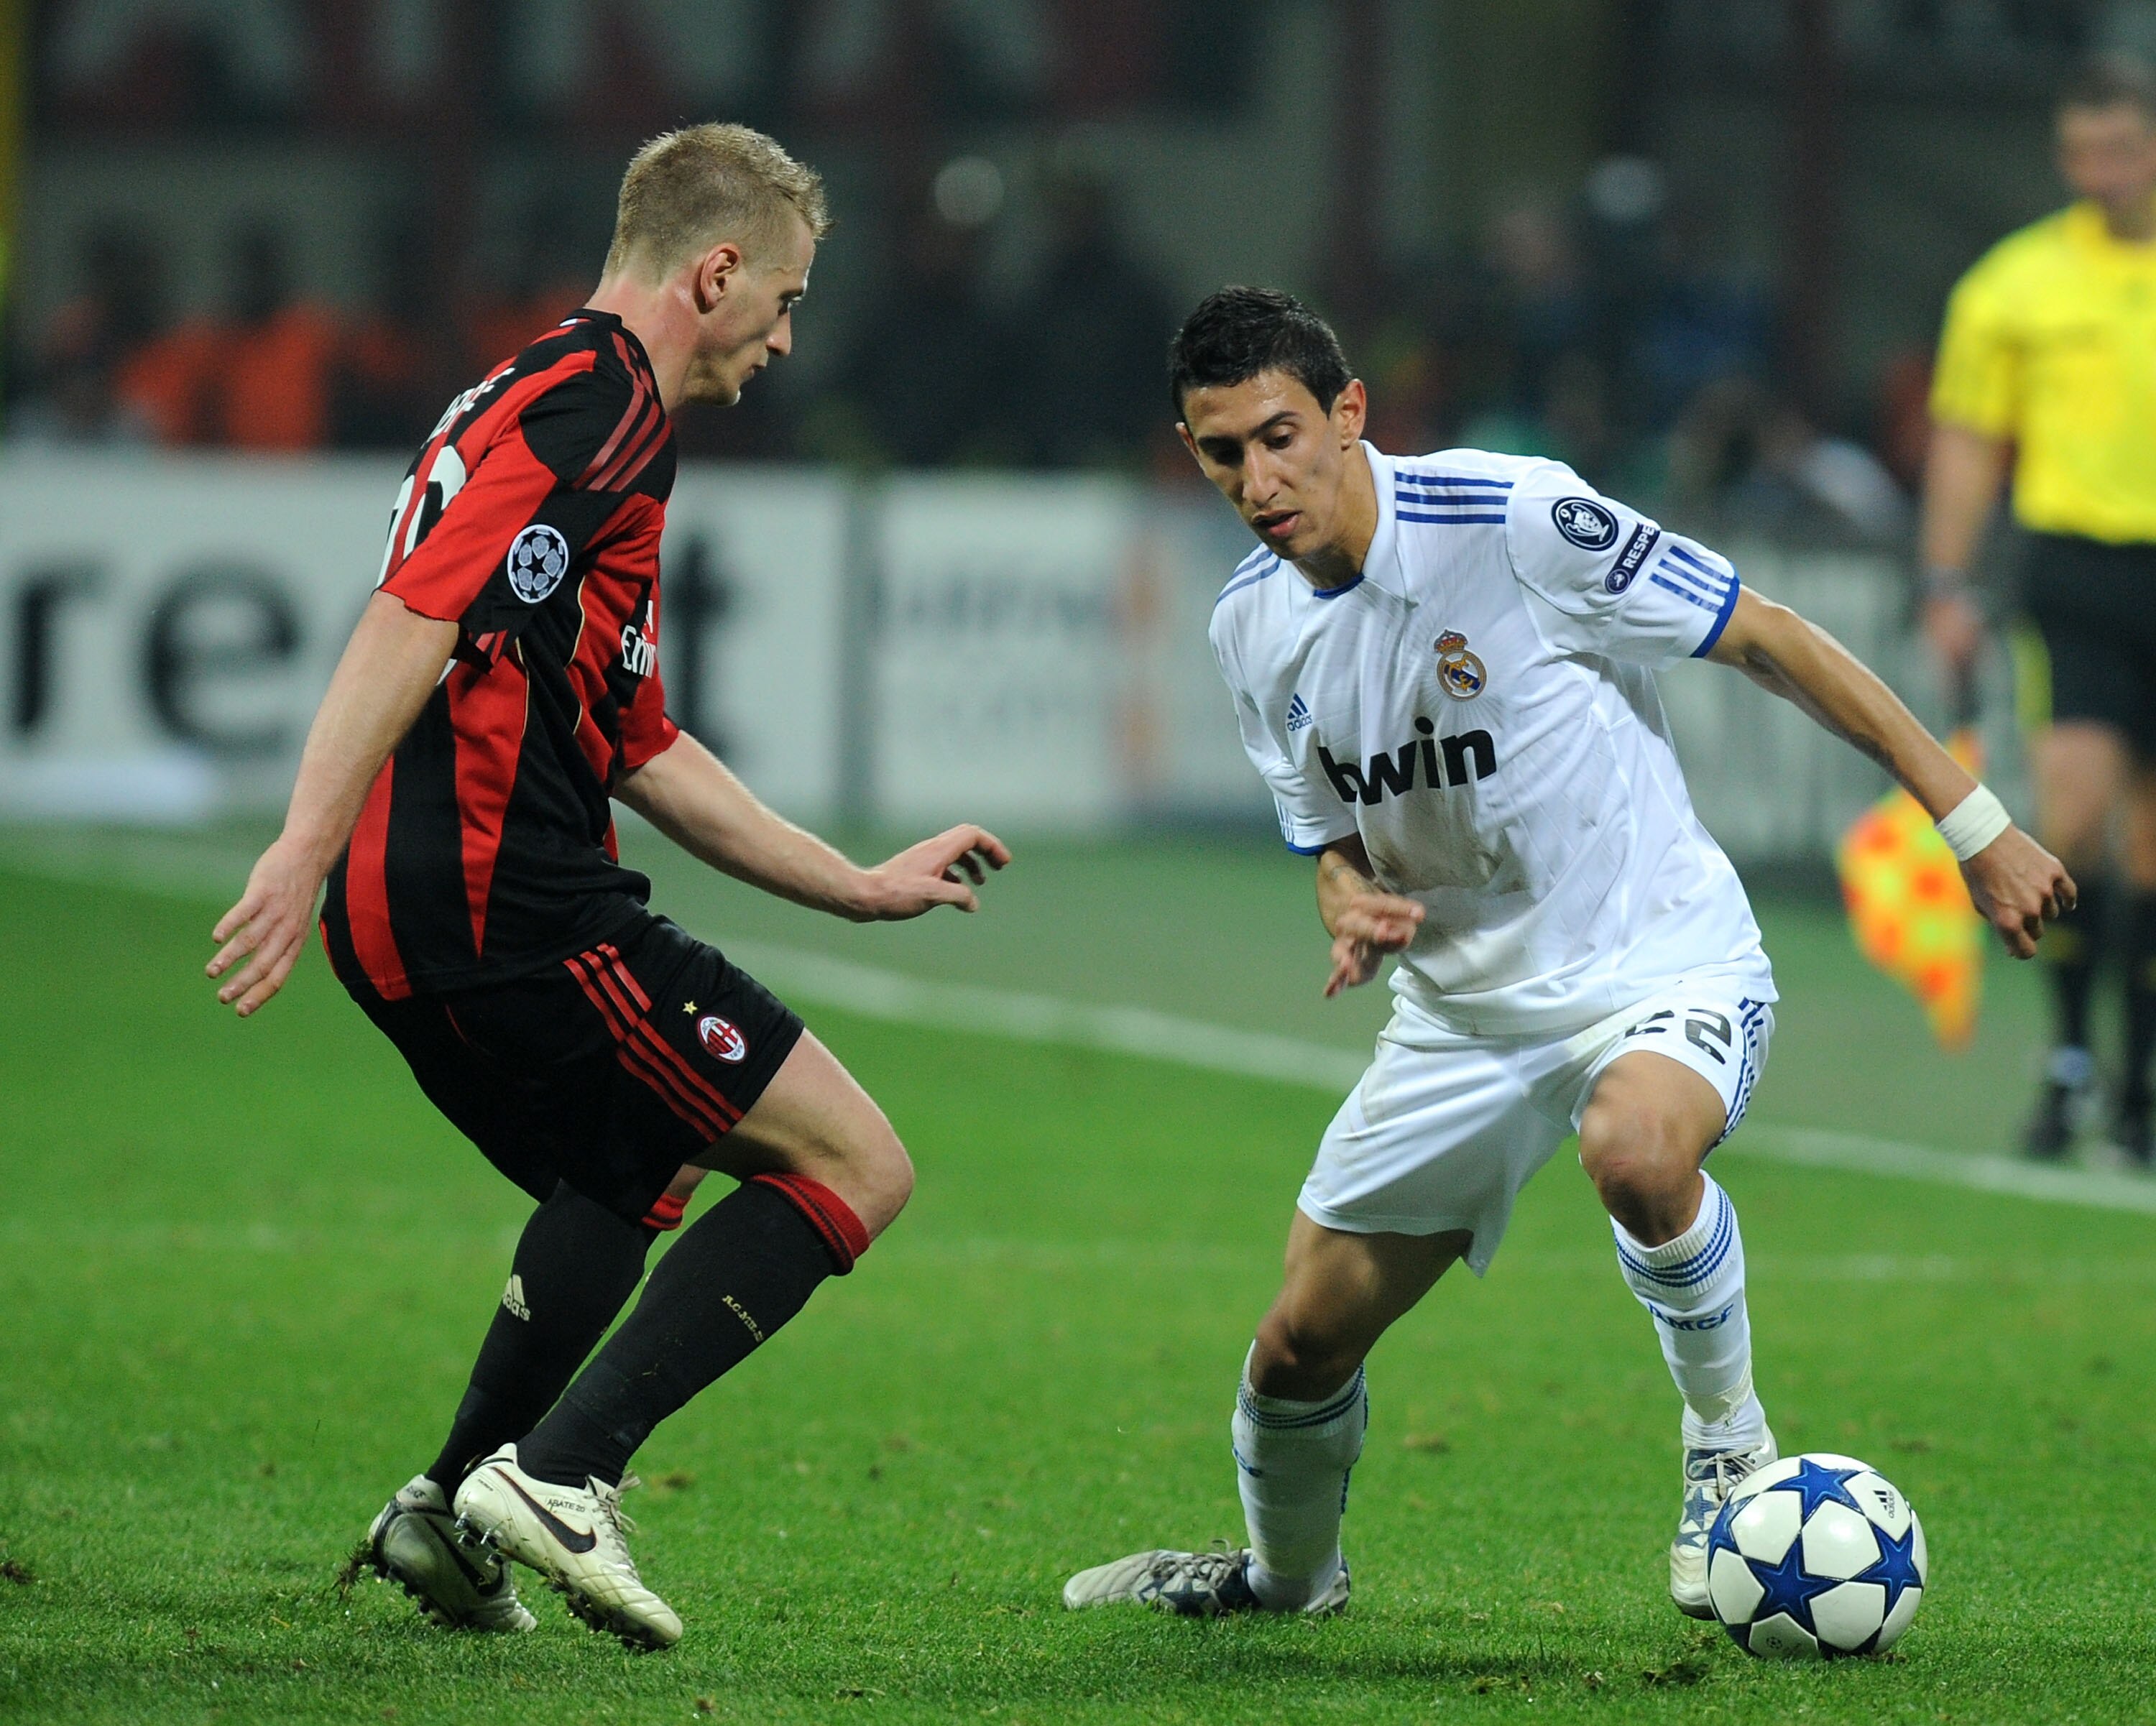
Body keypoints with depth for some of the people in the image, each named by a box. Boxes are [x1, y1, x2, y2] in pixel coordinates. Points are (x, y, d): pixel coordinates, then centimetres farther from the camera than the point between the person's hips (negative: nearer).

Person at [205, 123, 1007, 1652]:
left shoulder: (564, 400, 24)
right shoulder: (598, 401, -9)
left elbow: (643, 750, 30)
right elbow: (417, 618, -23)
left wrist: (859, 886, 32)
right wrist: (304, 852, -31)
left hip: (413, 930, 11)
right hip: (511, 898, -11)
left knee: (639, 1175, 33)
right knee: (854, 1167, -6)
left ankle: (455, 1509, 24)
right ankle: (561, 1474, -14)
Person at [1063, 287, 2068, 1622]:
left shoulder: (1511, 521, -20)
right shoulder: (1255, 628, 0)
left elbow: (1769, 640, -13)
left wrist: (1975, 823, -14)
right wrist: (1357, 907, -13)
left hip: (1661, 960, -6)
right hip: (1465, 1006, 6)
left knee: (1636, 1151, -40)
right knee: (1303, 1343, 6)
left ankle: (1732, 1446, -12)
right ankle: (1285, 1572, 40)